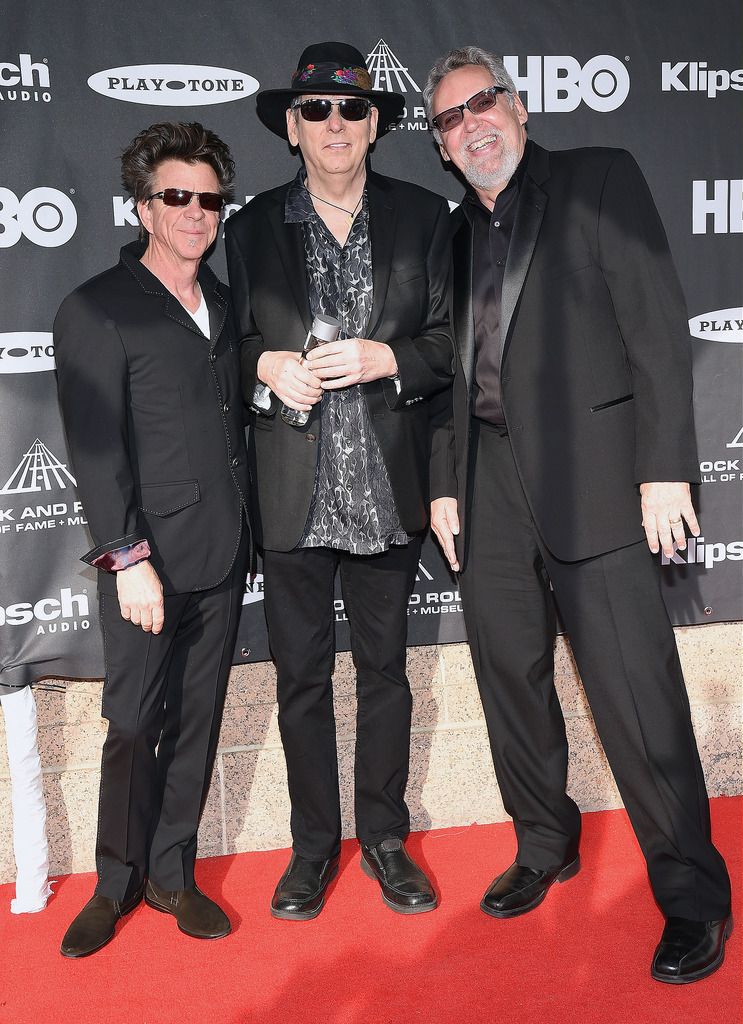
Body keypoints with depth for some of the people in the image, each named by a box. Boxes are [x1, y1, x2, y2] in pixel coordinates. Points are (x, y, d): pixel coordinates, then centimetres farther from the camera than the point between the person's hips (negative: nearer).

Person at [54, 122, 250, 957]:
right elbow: (95, 448, -12)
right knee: (133, 728, 2)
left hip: (223, 561, 6)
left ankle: (172, 873, 27)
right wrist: (128, 558, -18)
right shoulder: (96, 311, -6)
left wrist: (245, 530, 10)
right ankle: (117, 884, 23)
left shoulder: (222, 304, 14)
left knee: (196, 723, 12)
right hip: (149, 565, -5)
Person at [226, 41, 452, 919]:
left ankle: (384, 837, 30)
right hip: (292, 494, 0)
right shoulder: (252, 227, 6)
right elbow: (234, 345, 11)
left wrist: (384, 359, -15)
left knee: (384, 667, 13)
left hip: (388, 489, 0)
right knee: (301, 675, 9)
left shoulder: (423, 218, 5)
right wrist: (268, 367, -11)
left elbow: (452, 340, 3)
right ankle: (313, 845, 28)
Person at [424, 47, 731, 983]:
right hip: (489, 490, 6)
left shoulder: (599, 180, 2)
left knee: (637, 696, -6)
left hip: (591, 482, -5)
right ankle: (545, 846, 32)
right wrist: (443, 485, 12)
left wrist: (664, 468, -13)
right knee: (510, 678, 13)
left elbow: (658, 327, -6)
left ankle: (692, 896, 11)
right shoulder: (454, 234, 17)